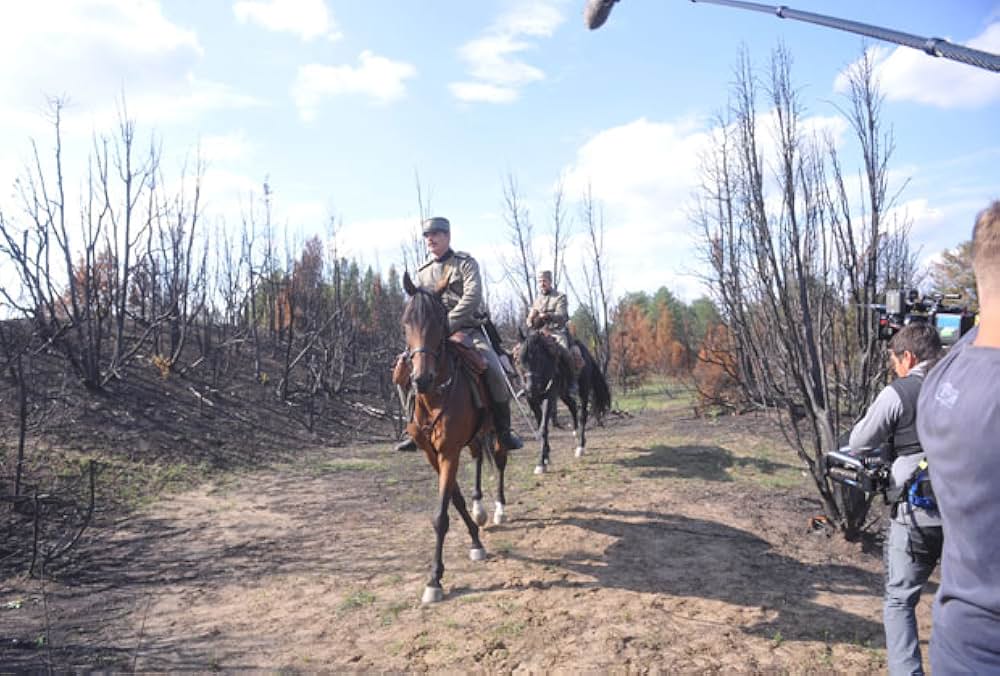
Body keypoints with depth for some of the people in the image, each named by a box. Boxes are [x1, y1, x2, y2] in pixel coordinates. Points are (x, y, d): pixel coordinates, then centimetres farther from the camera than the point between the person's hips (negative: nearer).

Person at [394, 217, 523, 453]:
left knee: (494, 370, -25)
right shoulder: (422, 272, 16)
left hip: (467, 329, -4)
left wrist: (448, 322, -23)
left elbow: (472, 297, -13)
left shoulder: (466, 263, 3)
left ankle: (504, 431, -6)